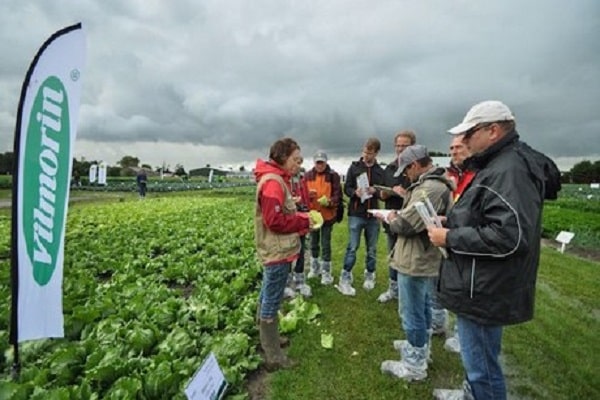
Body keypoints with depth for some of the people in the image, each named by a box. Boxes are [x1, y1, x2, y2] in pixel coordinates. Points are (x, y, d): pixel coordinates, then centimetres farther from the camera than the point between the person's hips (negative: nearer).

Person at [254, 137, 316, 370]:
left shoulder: (277, 180, 13)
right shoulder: (273, 182, -20)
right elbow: (275, 220, -26)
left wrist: (302, 219, 3)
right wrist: (305, 222, -15)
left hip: (275, 250, 10)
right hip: (277, 252, -10)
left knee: (267, 297, 20)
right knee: (272, 303, 1)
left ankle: (267, 338, 36)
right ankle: (273, 356, 14)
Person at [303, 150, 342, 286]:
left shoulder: (333, 175, -6)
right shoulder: (308, 175, 3)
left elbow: (338, 194, -7)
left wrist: (330, 201, -27)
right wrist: (308, 194, -19)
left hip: (327, 215, -3)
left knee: (325, 244, 4)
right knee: (314, 243, 17)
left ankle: (326, 272, 19)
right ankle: (315, 268, 35)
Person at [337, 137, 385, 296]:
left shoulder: (380, 171, 6)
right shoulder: (354, 167, 3)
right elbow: (346, 187, 0)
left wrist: (375, 191, -14)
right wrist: (355, 192, -20)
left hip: (373, 214, 2)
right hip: (356, 214, -2)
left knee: (372, 248, 12)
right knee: (352, 247, -2)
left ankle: (369, 276, 29)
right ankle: (345, 279, 8)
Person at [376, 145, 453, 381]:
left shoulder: (428, 188, -25)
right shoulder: (437, 183, 11)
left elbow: (406, 224, -27)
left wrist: (390, 218, -7)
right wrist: (397, 215, 3)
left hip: (415, 262, -11)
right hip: (426, 259, 11)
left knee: (411, 313, 4)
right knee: (422, 308, 24)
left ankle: (414, 365, 19)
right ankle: (420, 347, 43)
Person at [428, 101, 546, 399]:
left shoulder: (510, 171, -21)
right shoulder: (496, 166, 13)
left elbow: (510, 236, -30)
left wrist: (449, 238, -21)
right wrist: (451, 222, 7)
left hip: (484, 292, -11)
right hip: (481, 286, 11)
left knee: (481, 366, 7)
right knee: (478, 360, 27)